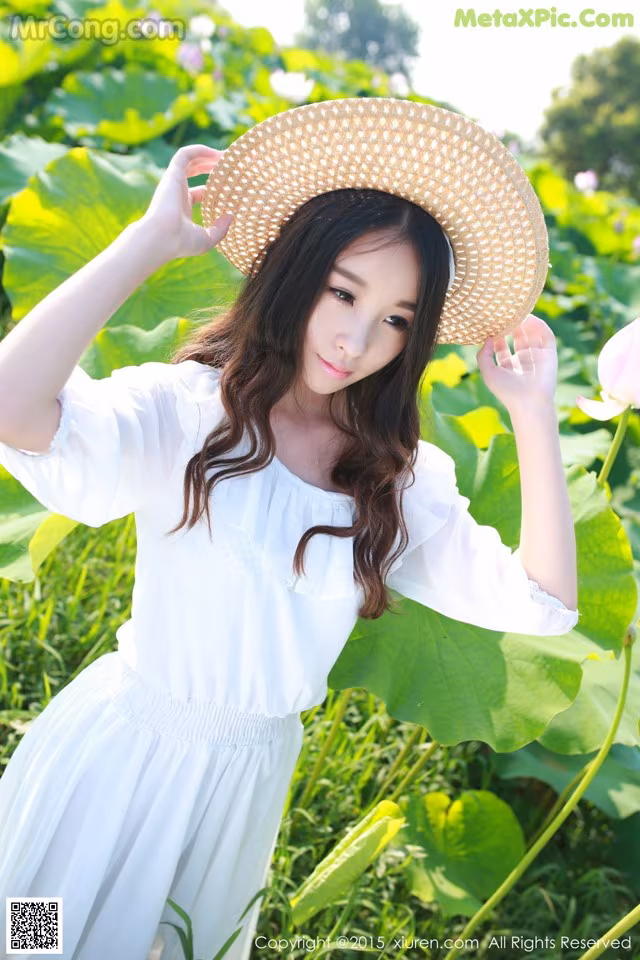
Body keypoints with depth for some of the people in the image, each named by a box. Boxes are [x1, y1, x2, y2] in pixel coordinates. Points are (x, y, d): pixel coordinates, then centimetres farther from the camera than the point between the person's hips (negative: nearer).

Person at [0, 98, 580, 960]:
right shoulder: (188, 410, -19)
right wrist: (155, 238, -30)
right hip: (116, 749, -3)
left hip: (249, 778, 4)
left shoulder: (404, 479, -6)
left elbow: (542, 605, -12)